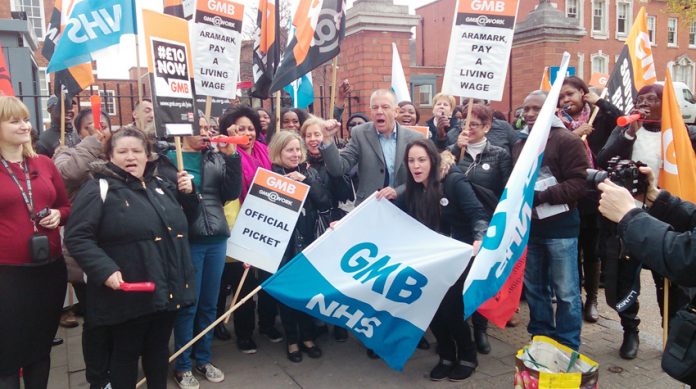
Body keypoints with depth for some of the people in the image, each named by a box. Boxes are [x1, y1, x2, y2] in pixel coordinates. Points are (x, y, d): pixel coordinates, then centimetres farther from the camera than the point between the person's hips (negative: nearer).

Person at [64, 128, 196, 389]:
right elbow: (77, 237, -15)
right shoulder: (100, 188, -9)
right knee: (126, 353, 11)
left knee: (159, 349, 20)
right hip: (129, 294, -6)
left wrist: (187, 193, 5)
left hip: (167, 289, 6)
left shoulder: (160, 184, 11)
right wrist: (105, 271, -25)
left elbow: (182, 218, 25)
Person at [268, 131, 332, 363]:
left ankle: (308, 337, 25)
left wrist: (306, 181, -11)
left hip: (307, 241, 3)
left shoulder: (308, 172, 6)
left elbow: (325, 204, -5)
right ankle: (292, 340, 22)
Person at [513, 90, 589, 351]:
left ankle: (568, 348, 17)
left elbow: (580, 183, -16)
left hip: (560, 227, -6)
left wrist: (541, 196, -22)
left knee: (566, 291, 3)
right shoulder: (520, 144, 13)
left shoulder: (567, 140, -7)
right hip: (528, 226, 6)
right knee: (534, 288, 14)